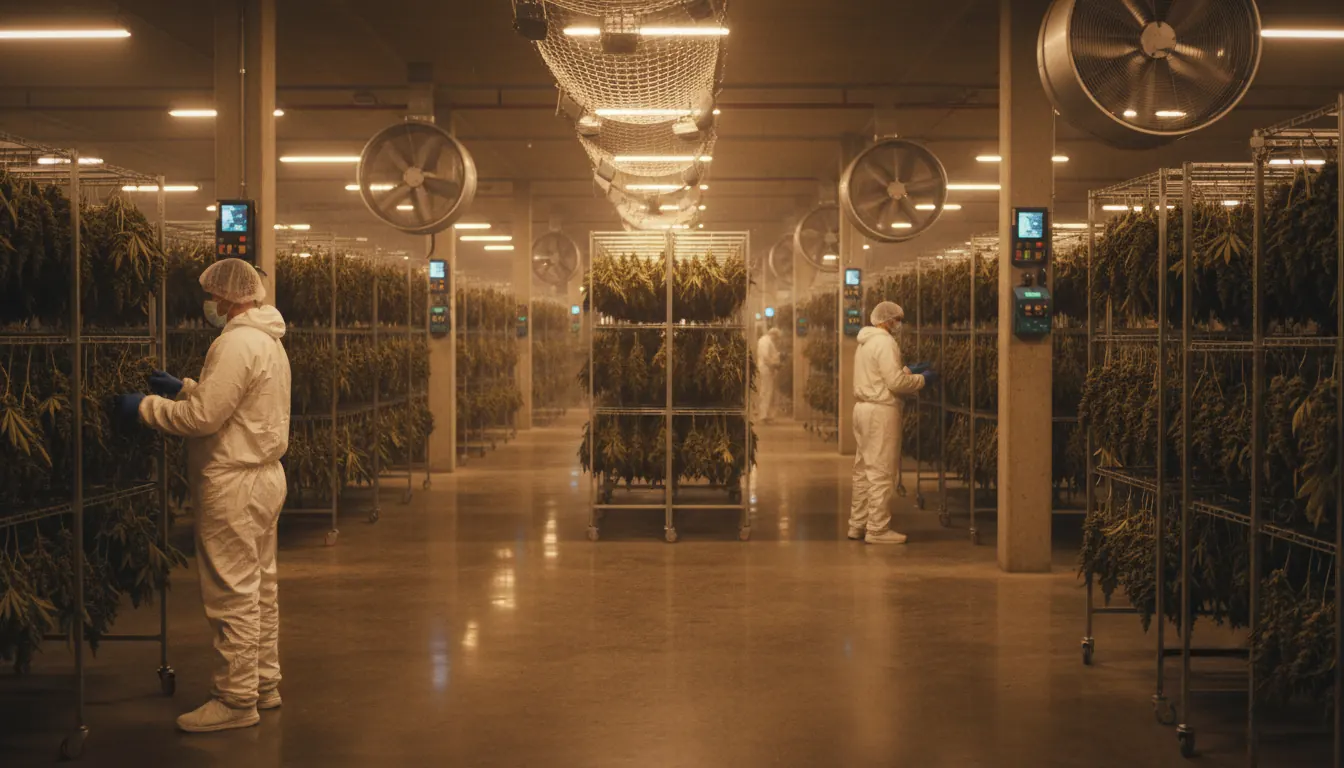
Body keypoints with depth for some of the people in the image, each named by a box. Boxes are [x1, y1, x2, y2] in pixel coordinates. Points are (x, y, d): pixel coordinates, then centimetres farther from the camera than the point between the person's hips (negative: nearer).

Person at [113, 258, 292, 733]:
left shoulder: (238, 343, -18)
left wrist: (144, 406, -10)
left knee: (232, 594, -5)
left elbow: (202, 416, -21)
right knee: (259, 585, 16)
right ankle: (264, 684, 25)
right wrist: (184, 387, 18)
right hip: (264, 476, 11)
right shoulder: (267, 340, 14)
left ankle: (236, 700, 1)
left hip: (234, 484, -11)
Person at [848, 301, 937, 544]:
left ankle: (857, 525, 20)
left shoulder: (865, 342, 17)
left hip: (863, 408, 10)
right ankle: (877, 529, -4)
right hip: (881, 411, -10)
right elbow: (895, 383, -18)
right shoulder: (885, 342, -13)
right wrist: (922, 379, -6)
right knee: (881, 472, -6)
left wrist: (907, 370, 17)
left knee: (864, 470, 14)